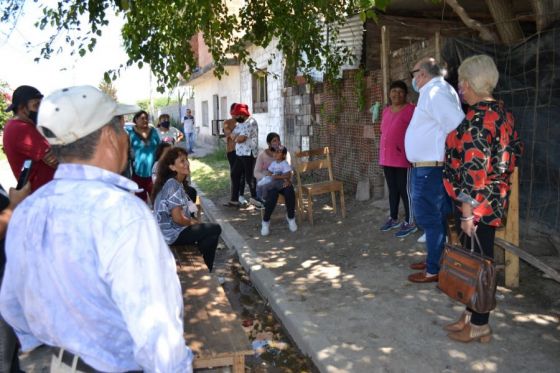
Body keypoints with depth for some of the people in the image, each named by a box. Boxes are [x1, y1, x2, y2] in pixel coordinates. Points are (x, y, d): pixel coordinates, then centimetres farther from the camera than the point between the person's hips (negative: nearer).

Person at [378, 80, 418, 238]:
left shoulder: (411, 110, -8)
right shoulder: (386, 111, 14)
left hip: (403, 158, -7)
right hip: (387, 158, 7)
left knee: (405, 190, -3)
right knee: (392, 189, 15)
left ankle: (410, 223, 6)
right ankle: (393, 218, 27)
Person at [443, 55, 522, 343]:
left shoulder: (477, 118, -20)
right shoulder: (502, 113, 8)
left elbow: (475, 168, -24)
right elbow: (514, 151, 15)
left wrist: (467, 211, -21)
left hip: (477, 204, -9)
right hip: (495, 199, 9)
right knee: (478, 259, 17)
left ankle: (479, 326, 18)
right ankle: (471, 315, 31)